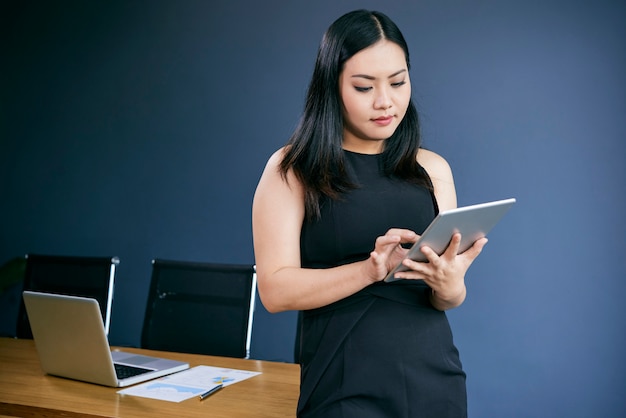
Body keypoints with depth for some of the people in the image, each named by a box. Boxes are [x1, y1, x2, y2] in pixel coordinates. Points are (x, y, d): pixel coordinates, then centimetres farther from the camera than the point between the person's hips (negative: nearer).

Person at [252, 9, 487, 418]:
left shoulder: (433, 169, 4)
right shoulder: (292, 170, -5)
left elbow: (451, 299, 5)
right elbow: (276, 290, -13)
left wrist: (448, 284, -18)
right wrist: (370, 270, -26)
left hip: (435, 379, 4)